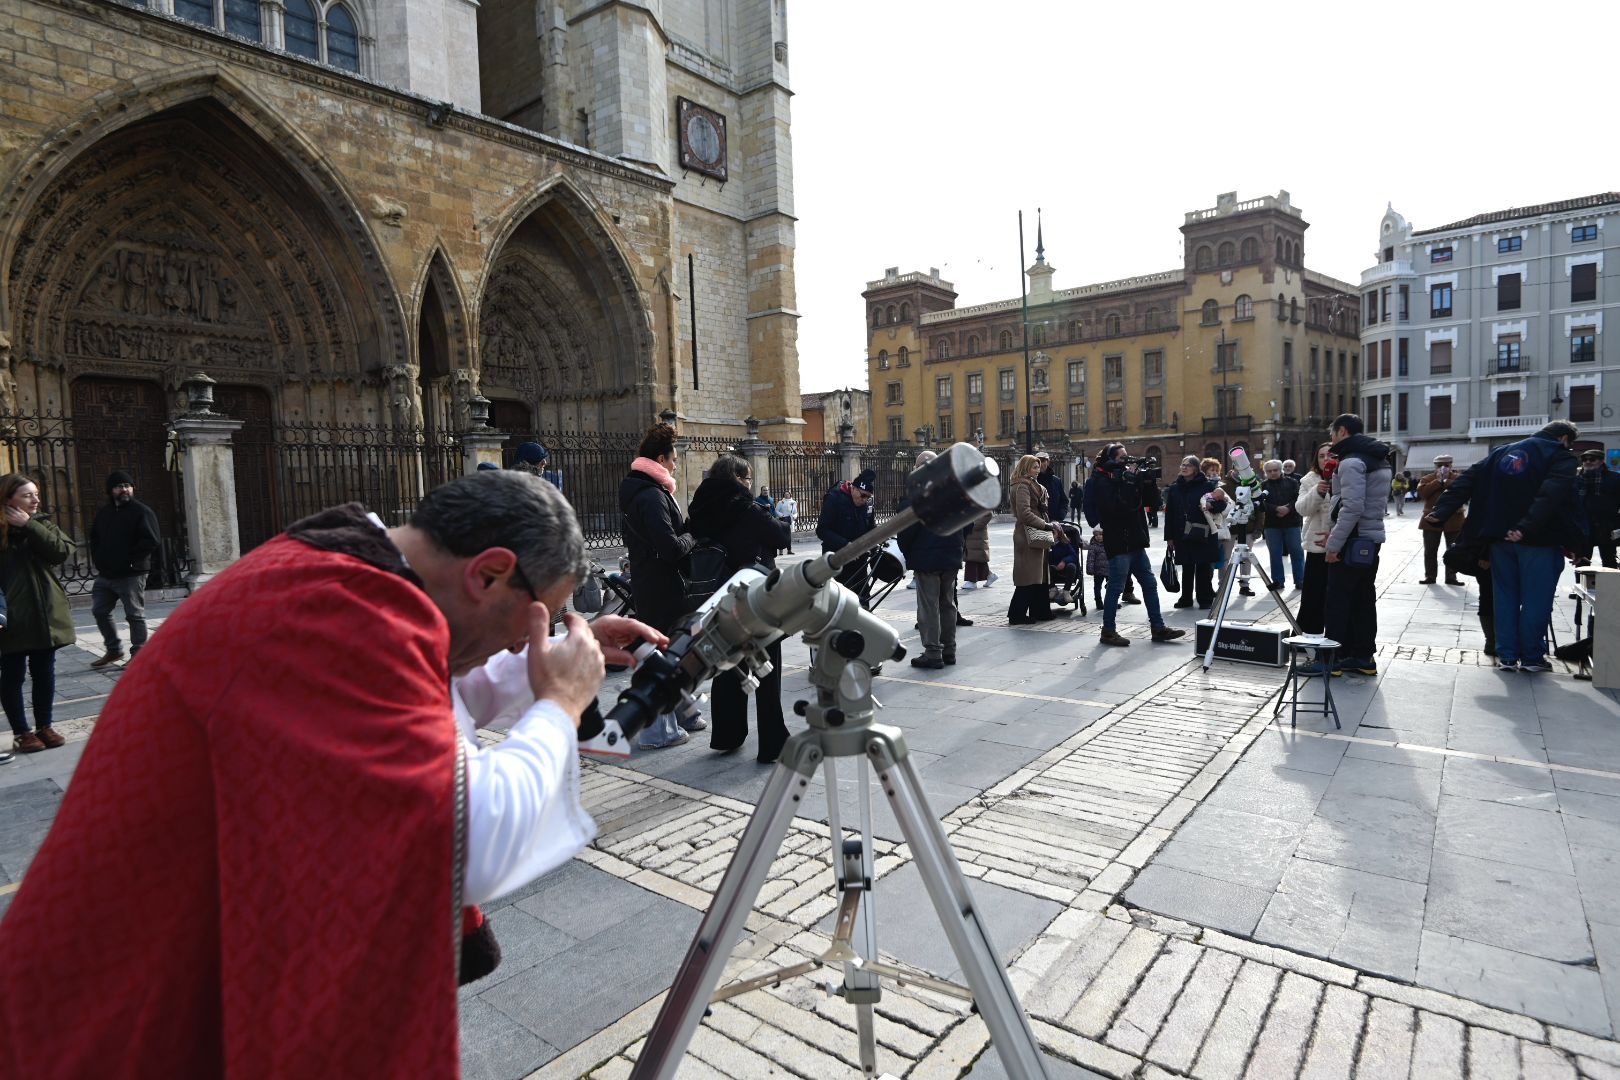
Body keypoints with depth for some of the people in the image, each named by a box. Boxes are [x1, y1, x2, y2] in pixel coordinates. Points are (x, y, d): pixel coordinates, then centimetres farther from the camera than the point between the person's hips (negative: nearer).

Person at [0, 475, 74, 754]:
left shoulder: (43, 524, 5)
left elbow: (62, 551, -11)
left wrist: (29, 526, -15)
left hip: (45, 614, 3)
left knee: (44, 673, 11)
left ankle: (44, 726, 23)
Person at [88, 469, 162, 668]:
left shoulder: (142, 511, -7)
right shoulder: (103, 513, 15)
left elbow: (151, 542, -16)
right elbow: (94, 538, 25)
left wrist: (128, 559, -15)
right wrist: (98, 559, 9)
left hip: (131, 575, -8)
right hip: (105, 575, 8)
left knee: (135, 615, -2)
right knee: (99, 611, 15)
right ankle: (113, 649, 30)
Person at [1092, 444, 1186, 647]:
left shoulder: (1125, 478, 15)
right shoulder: (1106, 483, -9)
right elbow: (1116, 506, -25)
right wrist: (1129, 479, -18)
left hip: (1134, 542, 9)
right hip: (1119, 543, -9)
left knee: (1149, 583, 10)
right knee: (1116, 587, -3)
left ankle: (1158, 628, 16)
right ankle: (1108, 631, 6)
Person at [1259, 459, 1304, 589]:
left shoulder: (1292, 482, 7)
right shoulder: (1263, 485, 6)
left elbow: (1298, 499, -4)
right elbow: (1262, 504, -7)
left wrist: (1288, 509, -21)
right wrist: (1277, 509, -21)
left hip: (1292, 522, 0)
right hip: (1272, 524, 0)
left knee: (1297, 552, 3)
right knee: (1275, 553, 4)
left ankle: (1300, 580, 9)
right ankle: (1277, 580, 11)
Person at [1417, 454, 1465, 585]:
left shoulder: (1458, 478, 4)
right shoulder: (1427, 478, 4)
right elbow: (1422, 492, -13)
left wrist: (1447, 481, -15)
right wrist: (1438, 481, -14)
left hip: (1454, 520, 0)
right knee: (1430, 551, 4)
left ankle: (1451, 577, 13)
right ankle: (1430, 577, 13)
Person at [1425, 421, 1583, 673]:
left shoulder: (1502, 452, 15)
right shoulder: (1561, 456, -2)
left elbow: (1467, 481, 4)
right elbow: (1550, 493, -20)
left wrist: (1442, 510, -4)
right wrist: (1527, 526, -30)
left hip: (1500, 539, 5)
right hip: (1539, 540, -5)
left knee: (1504, 596, 11)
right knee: (1536, 599, 4)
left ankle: (1506, 656, 13)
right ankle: (1532, 657, 10)